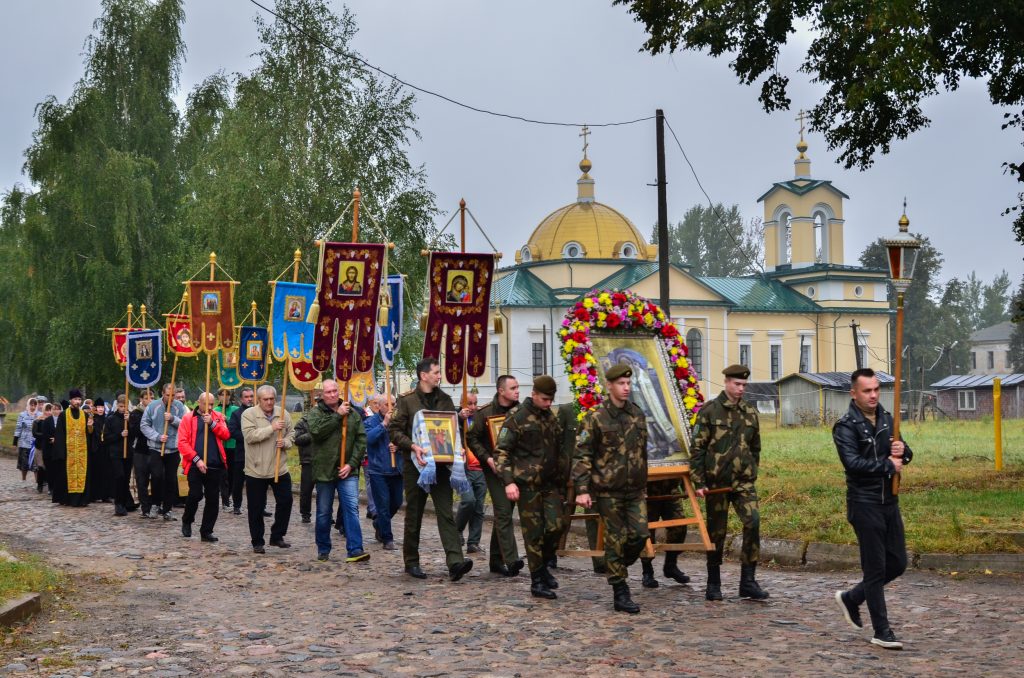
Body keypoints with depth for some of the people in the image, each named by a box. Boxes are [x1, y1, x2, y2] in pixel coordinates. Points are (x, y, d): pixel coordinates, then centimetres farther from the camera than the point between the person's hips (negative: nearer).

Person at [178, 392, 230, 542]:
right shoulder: (188, 418, 2)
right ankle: (187, 521, 17)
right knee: (195, 494, -11)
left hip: (215, 465, 3)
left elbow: (226, 435, -1)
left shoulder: (217, 417, 12)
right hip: (195, 464, -3)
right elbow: (182, 442, -5)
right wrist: (197, 459, -12)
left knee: (213, 499, 4)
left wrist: (211, 423, -13)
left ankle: (206, 532, 14)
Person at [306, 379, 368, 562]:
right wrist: (337, 415, -18)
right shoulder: (315, 413, 1)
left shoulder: (352, 413, 6)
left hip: (348, 471, 1)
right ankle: (323, 550, 22)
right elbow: (316, 431, -20)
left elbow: (361, 440, 2)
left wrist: (352, 464, -8)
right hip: (324, 470, -1)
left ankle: (355, 550, -12)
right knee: (324, 512, 9)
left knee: (351, 508, -10)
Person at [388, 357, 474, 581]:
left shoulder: (444, 399, 11)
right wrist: (412, 446, -21)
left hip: (441, 464, 3)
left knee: (446, 514, -7)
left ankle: (455, 562, -17)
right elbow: (394, 430, -6)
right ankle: (411, 561, 19)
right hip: (415, 464, -3)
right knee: (414, 515, 7)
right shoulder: (407, 400, -2)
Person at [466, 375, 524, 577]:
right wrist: (487, 458, -12)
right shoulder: (485, 412, -4)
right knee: (503, 512, -12)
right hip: (495, 468, -4)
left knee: (503, 513, 11)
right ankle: (511, 560, -17)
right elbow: (472, 438, -1)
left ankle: (496, 560, 20)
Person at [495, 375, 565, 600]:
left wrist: (561, 484, 20)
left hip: (550, 484, 6)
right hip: (527, 484, -6)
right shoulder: (517, 418, -7)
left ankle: (543, 565, 20)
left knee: (556, 526, -5)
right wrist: (508, 481, -20)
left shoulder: (552, 419, 14)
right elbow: (501, 452, -10)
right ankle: (537, 582, 7)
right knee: (534, 532, -2)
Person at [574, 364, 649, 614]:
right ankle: (621, 594, 8)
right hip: (608, 490, -5)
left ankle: (617, 567, 24)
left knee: (640, 535, -4)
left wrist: (643, 481, 19)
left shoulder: (638, 415, 8)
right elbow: (581, 455, -10)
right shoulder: (596, 418, -9)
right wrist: (582, 490, -15)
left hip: (635, 490, 5)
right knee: (616, 540, 0)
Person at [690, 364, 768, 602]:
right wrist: (698, 482, -8)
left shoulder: (750, 412, 10)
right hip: (716, 482, -3)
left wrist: (752, 473, 16)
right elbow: (697, 448, -5)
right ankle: (713, 584, 19)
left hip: (743, 481, 3)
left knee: (753, 522, -14)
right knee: (716, 531, 5)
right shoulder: (710, 411, -4)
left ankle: (748, 581, -6)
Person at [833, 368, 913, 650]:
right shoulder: (846, 426, -11)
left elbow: (904, 457, 14)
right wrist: (888, 465, -17)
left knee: (897, 563, 11)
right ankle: (881, 632, 6)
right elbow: (853, 463, -25)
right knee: (875, 568, -2)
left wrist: (903, 451, -9)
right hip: (864, 504, -7)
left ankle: (851, 598, 30)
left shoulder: (886, 419, 10)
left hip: (890, 502, 7)